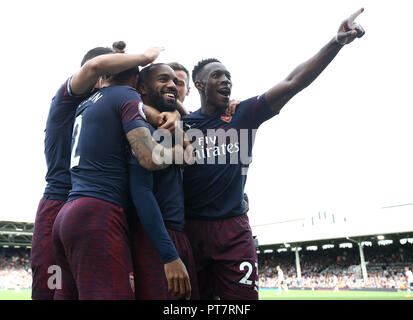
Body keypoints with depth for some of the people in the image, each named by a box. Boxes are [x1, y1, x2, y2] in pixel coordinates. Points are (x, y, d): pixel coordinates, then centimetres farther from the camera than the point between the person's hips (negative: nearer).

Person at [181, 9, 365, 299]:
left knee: (242, 296, 0)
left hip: (234, 230, 0)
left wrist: (337, 42, -10)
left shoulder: (244, 114, 4)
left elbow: (293, 82, -3)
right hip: (190, 228, 0)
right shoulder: (183, 123, 4)